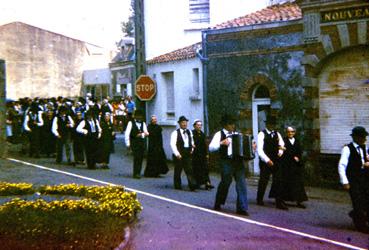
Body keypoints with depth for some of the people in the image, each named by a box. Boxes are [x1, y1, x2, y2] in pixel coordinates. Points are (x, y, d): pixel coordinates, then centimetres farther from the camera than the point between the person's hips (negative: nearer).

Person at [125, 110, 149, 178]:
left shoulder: (143, 123, 13)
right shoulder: (131, 123, 0)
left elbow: (146, 133, 8)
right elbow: (127, 134, -3)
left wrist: (142, 134, -13)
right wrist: (128, 144, -8)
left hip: (142, 143, 5)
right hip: (134, 143, -4)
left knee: (141, 158, 4)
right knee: (136, 157, -14)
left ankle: (138, 173, 13)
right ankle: (136, 173, -11)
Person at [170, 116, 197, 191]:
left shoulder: (189, 132, 13)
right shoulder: (175, 133, -5)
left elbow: (192, 142, 26)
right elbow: (172, 144, -12)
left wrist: (192, 149, 10)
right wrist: (177, 154, -20)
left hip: (187, 154, 4)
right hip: (179, 155, -4)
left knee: (189, 170, -6)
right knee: (178, 170, 5)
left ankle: (192, 185, -13)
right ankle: (177, 186, 17)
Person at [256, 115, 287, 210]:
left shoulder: (277, 134, 13)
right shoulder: (262, 134, -5)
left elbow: (282, 145, 20)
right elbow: (259, 149, -11)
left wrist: (280, 151, -3)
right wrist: (267, 160, -18)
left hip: (276, 161, 5)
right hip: (265, 161, -4)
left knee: (278, 181, -2)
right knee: (263, 181, 4)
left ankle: (279, 202, -1)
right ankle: (259, 200, 22)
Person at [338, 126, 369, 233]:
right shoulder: (347, 149, -11)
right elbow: (341, 165, -15)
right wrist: (345, 182, -19)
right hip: (353, 180, -6)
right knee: (358, 202, -2)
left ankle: (355, 214, 30)